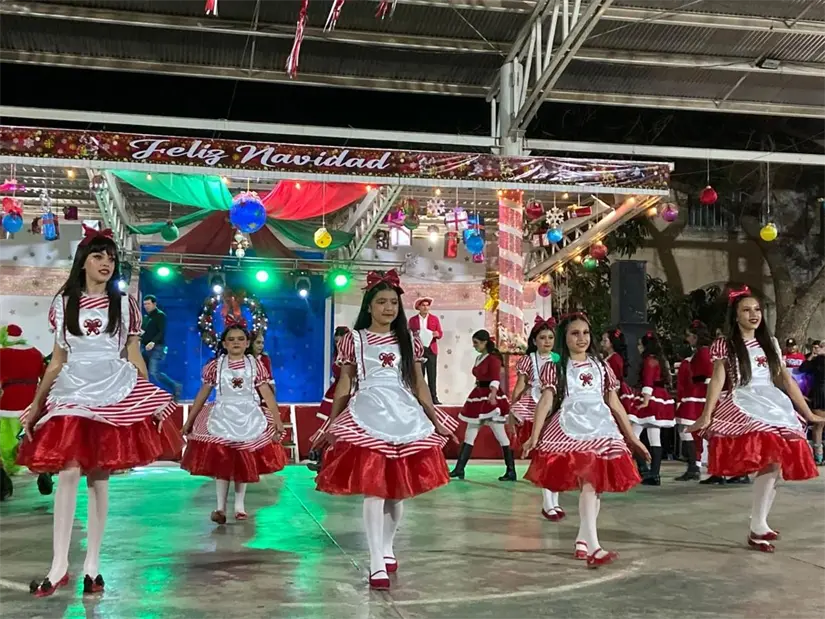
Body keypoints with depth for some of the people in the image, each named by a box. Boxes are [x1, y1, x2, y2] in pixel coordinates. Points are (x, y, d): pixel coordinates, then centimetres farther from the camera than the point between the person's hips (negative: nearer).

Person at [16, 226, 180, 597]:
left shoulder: (124, 305, 9)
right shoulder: (63, 304, 10)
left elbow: (134, 357, 9)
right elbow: (57, 360, 12)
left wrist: (152, 400, 4)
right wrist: (36, 403, 8)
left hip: (114, 393, 0)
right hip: (71, 392, 0)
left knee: (99, 476, 0)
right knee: (68, 472, -13)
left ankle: (92, 565, 7)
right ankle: (60, 565, -7)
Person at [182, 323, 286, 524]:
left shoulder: (256, 365, 1)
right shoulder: (215, 366, 3)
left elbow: (267, 394, -1)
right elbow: (202, 394, 8)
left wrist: (277, 420, -6)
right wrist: (189, 421, 9)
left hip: (248, 418, 0)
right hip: (222, 417, 0)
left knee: (245, 462, 6)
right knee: (220, 461, -6)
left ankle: (240, 505, 18)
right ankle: (220, 507, 1)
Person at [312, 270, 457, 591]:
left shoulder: (409, 341, 12)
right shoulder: (354, 339, 5)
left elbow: (419, 385, 13)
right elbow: (344, 385, 7)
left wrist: (435, 420, 10)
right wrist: (331, 425, 6)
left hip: (405, 416, 3)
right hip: (367, 414, -3)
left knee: (398, 488, 7)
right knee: (373, 489, -10)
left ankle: (387, 549, 28)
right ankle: (377, 563, -6)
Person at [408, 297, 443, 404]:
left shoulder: (435, 318, 9)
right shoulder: (413, 320, 8)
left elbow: (440, 333, 5)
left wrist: (436, 334, -17)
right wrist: (414, 335, -14)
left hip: (431, 350, 0)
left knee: (432, 374, -3)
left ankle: (433, 397, -2)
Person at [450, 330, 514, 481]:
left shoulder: (493, 358, -13)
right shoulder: (479, 358, 13)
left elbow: (496, 378, -27)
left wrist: (493, 394, -44)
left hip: (491, 398, -9)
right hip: (479, 397, 9)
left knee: (500, 435, -4)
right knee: (469, 434, 9)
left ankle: (511, 472, 1)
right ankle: (459, 469, 14)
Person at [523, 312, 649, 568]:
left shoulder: (601, 366, 19)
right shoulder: (555, 367, 7)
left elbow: (615, 404, 18)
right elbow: (546, 401, -5)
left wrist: (633, 437, 14)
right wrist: (534, 435, -17)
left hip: (601, 428, 5)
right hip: (571, 429, -5)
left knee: (595, 485, 3)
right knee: (588, 482, -21)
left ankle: (582, 541, 20)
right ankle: (594, 548, -28)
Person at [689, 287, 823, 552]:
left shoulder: (770, 343, 15)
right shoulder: (725, 345, 3)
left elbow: (787, 381, 16)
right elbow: (717, 381, -6)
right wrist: (706, 415, -16)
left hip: (775, 407, 5)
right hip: (744, 407, -5)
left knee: (775, 464, -4)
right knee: (770, 462, -23)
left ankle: (759, 526, 10)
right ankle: (758, 528, -16)